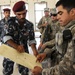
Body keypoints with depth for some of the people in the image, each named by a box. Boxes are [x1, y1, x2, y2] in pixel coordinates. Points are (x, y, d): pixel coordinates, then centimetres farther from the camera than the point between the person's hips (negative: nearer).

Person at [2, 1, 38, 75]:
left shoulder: (29, 25, -6)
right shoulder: (11, 21, -12)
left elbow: (31, 39, -3)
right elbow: (6, 37, -21)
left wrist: (34, 50, -23)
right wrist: (16, 46, -38)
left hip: (24, 51, 1)